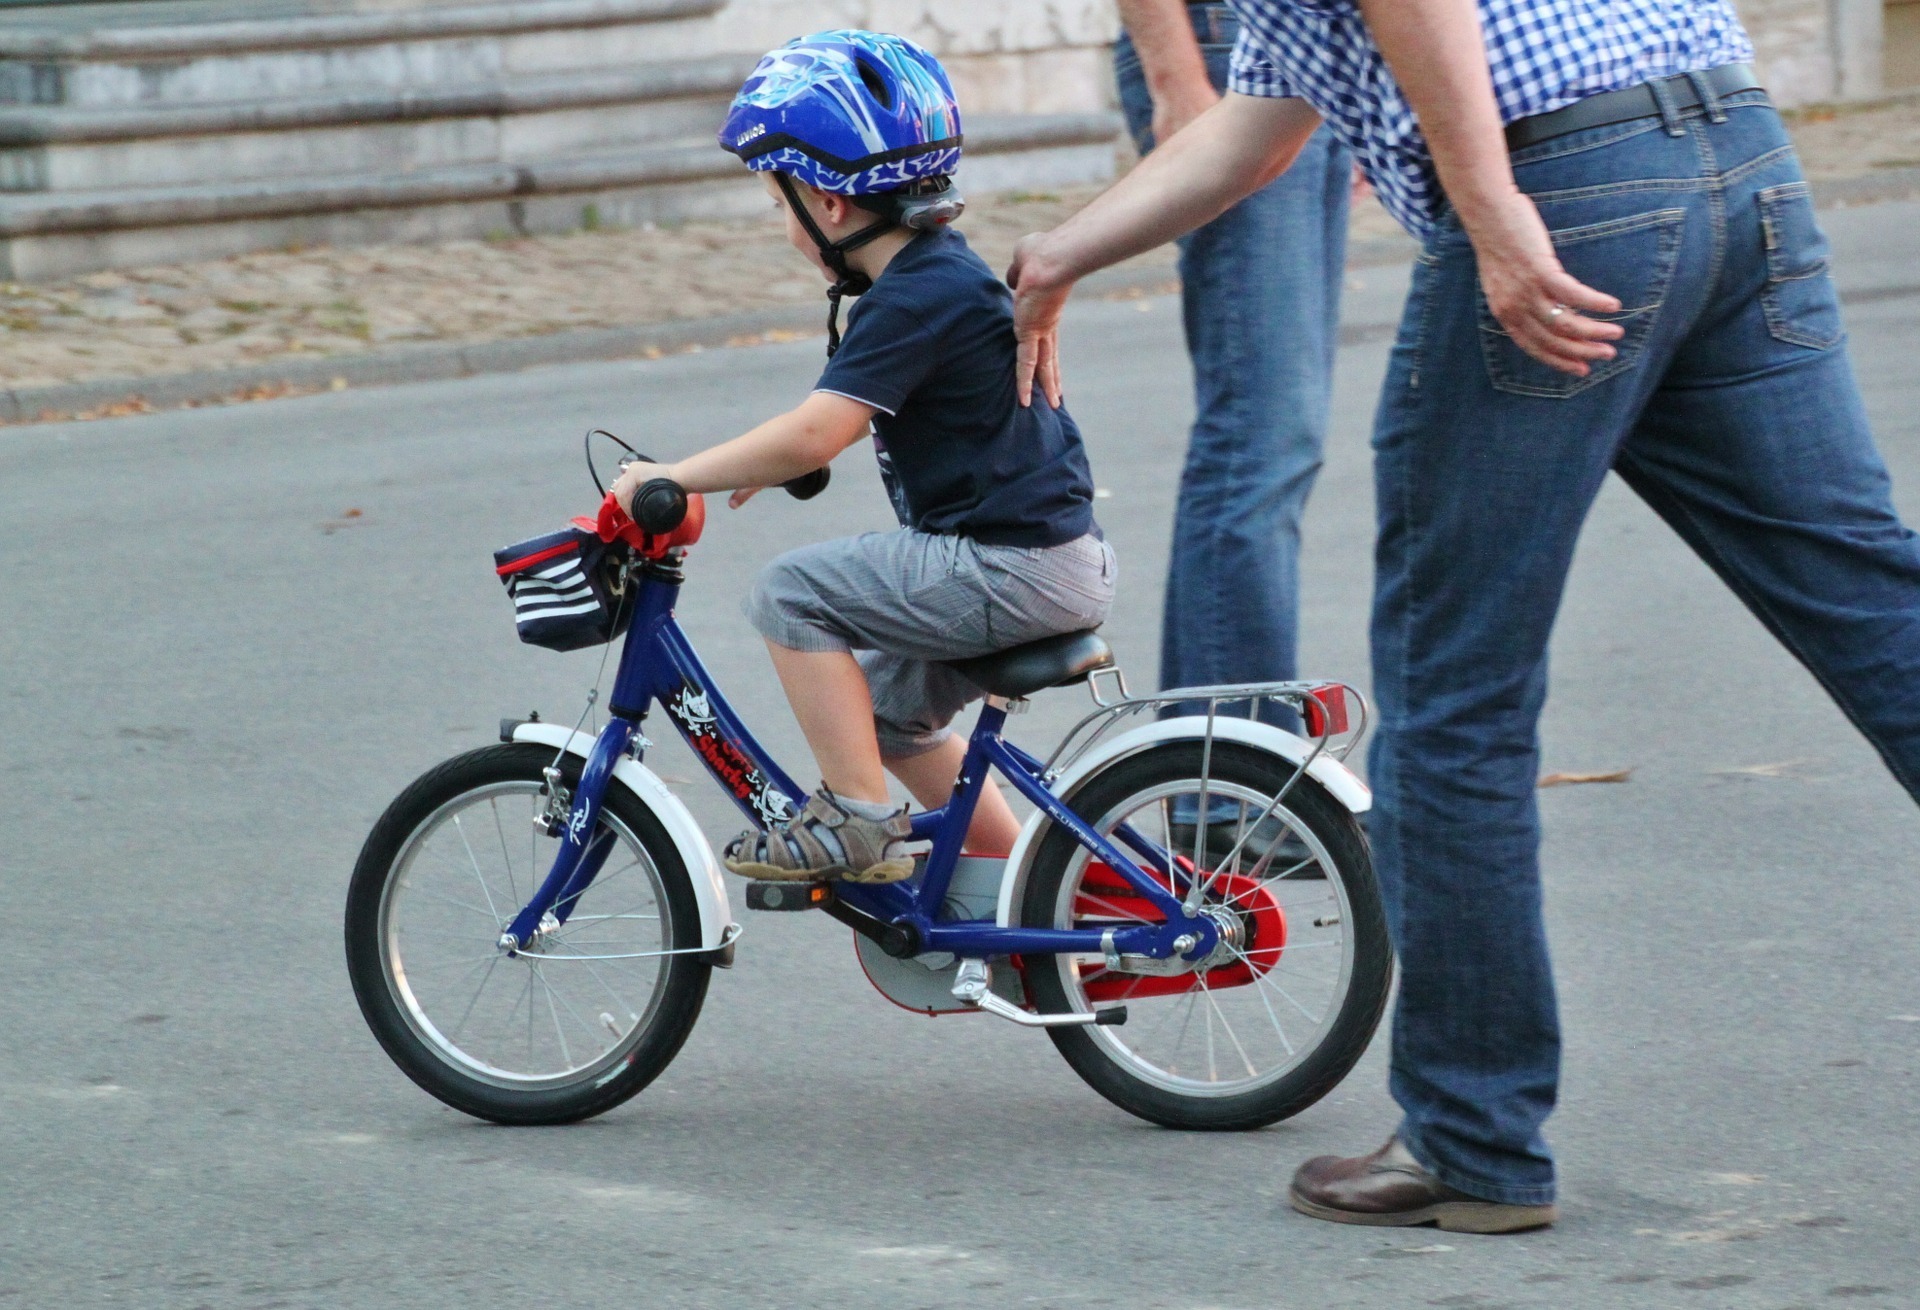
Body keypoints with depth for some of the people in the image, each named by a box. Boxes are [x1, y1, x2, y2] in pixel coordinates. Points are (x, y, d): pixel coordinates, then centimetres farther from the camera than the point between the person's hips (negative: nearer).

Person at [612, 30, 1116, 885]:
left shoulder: (918, 298, -18)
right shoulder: (942, 273, 14)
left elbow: (816, 434, -26)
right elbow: (842, 419, 29)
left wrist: (674, 478, -20)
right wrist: (769, 463, 20)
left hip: (1016, 568, -11)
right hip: (1046, 556, 11)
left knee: (793, 592, -13)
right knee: (887, 707, 24)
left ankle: (858, 819, -9)